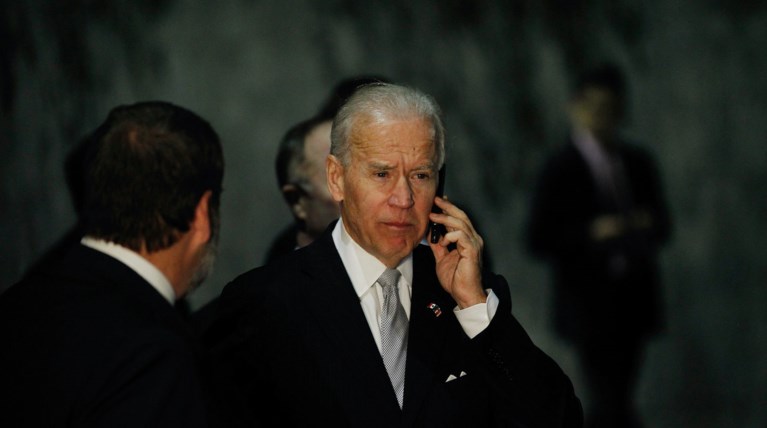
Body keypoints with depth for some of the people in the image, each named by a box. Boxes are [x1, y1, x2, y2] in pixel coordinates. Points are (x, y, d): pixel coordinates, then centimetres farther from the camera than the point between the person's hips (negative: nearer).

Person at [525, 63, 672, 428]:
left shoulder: (639, 163, 6)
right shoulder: (559, 170, -9)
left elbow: (662, 227, 13)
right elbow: (538, 242, -10)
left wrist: (649, 226, -11)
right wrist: (591, 233, -24)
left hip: (634, 301, 5)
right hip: (587, 305, -5)